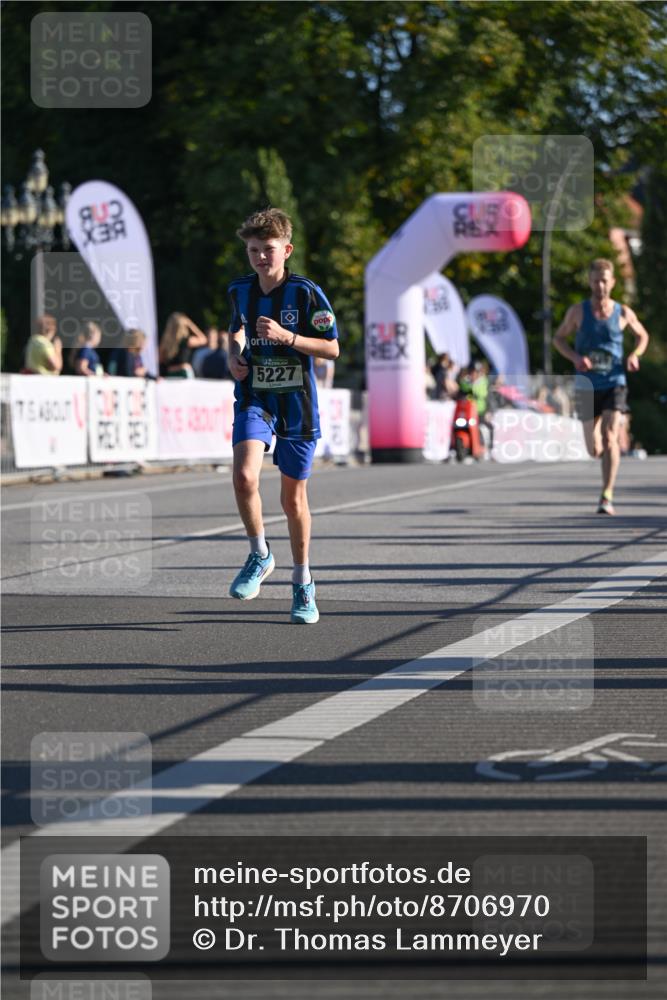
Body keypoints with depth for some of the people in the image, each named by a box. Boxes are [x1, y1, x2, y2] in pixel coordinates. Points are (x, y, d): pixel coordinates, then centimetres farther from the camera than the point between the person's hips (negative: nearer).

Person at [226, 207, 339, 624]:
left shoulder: (307, 293, -9)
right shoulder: (241, 291, 3)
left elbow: (332, 349, -9)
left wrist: (286, 337, -21)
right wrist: (235, 353, 2)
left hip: (296, 403, -2)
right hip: (254, 398, 2)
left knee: (294, 497, 7)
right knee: (245, 477, -24)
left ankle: (303, 583, 25)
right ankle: (260, 555, 0)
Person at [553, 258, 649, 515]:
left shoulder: (623, 313, 1)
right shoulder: (578, 311, 0)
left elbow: (642, 336, 18)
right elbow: (558, 338, 11)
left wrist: (635, 355, -3)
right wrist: (575, 357, -8)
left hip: (614, 384, -1)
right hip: (587, 386, 1)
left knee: (609, 437, -21)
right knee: (594, 451, 4)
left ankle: (607, 496, -18)